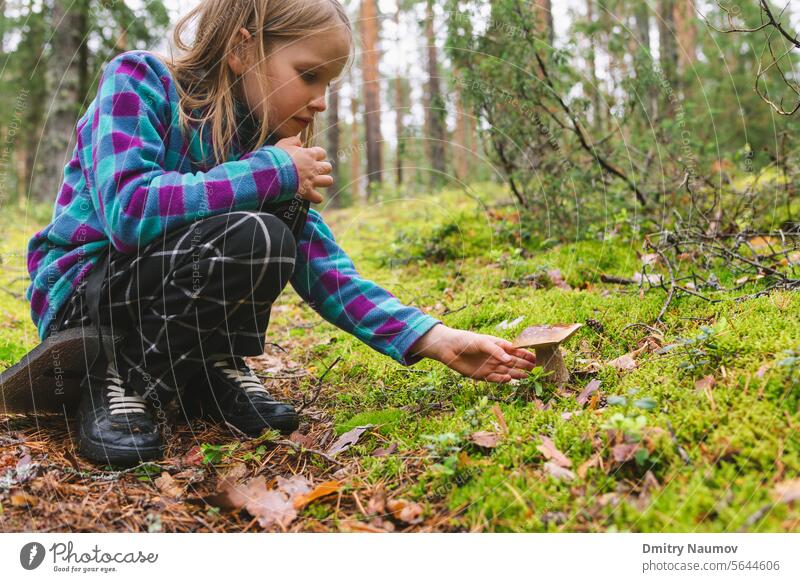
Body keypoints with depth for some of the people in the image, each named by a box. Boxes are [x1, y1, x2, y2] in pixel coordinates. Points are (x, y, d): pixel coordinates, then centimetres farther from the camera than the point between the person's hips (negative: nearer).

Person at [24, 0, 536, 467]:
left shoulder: (270, 144, -2)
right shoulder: (139, 80, -17)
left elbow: (325, 271, -6)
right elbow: (128, 211, -34)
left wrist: (432, 337, -18)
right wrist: (270, 172, -27)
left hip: (178, 300, 6)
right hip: (77, 295, -6)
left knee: (283, 199, -15)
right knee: (252, 238, -31)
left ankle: (214, 368, -3)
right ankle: (125, 380, -11)